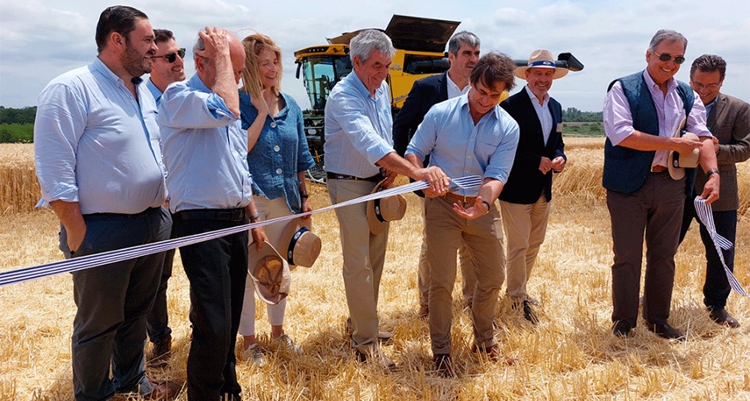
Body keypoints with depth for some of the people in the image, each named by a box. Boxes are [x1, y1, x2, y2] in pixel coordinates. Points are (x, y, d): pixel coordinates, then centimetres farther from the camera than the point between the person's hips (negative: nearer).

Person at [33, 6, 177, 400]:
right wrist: (77, 233, -18)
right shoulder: (71, 89, -13)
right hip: (103, 231, -7)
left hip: (153, 223, 7)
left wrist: (163, 209, 13)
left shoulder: (144, 93, 12)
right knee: (98, 324, 9)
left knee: (137, 313, 21)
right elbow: (53, 171, -17)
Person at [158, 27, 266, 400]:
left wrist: (253, 219, 22)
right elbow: (225, 110, -30)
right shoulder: (179, 97, -9)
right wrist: (222, 54, -15)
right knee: (212, 327, -9)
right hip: (201, 225, -8)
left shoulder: (226, 104, 17)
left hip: (236, 222, 8)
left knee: (230, 320, 16)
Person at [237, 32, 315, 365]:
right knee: (248, 271, 6)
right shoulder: (239, 104, -8)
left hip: (284, 199, 5)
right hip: (249, 200, -5)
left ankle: (278, 330, 36)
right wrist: (261, 112, -17)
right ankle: (248, 341, 23)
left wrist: (304, 196, 11)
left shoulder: (290, 106, 7)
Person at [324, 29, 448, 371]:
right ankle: (365, 342, 7)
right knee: (358, 264, -3)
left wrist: (392, 170, -2)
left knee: (375, 259, 14)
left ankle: (360, 320, 32)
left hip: (380, 182, 8)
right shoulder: (343, 96, -23)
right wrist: (416, 171, -50)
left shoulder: (382, 89, 3)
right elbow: (369, 143, -40)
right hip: (350, 185, -7)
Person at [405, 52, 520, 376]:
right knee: (442, 281, 0)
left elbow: (497, 176, -11)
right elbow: (414, 152, -1)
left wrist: (485, 203, -31)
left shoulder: (508, 128, -3)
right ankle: (441, 350, 20)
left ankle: (484, 340, 36)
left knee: (493, 278, 12)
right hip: (442, 205, -2)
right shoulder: (440, 113, -7)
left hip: (482, 208, 3)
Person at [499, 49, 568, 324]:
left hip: (543, 188, 8)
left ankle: (518, 288, 32)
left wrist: (559, 158, -4)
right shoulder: (512, 105, -12)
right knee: (518, 245, -1)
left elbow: (557, 143, 18)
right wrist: (537, 162, -18)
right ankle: (518, 299, 14)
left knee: (535, 243, 16)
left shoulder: (555, 107, 12)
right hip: (516, 188, -7)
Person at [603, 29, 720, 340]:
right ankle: (624, 320, 20)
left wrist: (712, 173, -17)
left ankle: (658, 319, 28)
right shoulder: (623, 89, -5)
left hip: (671, 185, 5)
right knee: (627, 257, 4)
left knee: (664, 256, 13)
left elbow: (703, 137, 1)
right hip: (629, 185, -4)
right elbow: (620, 134, -18)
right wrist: (674, 144, -17)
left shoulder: (687, 96, 11)